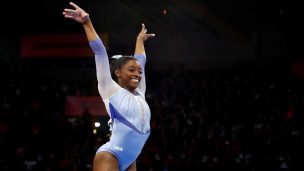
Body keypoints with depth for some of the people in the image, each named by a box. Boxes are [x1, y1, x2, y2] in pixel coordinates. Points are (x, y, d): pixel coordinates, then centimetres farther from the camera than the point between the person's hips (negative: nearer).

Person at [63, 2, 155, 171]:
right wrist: (87, 22, -2)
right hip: (109, 157, -7)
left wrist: (140, 39, 45)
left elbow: (141, 60, 32)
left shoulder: (139, 93, 16)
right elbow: (100, 52, -1)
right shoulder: (111, 90, 1)